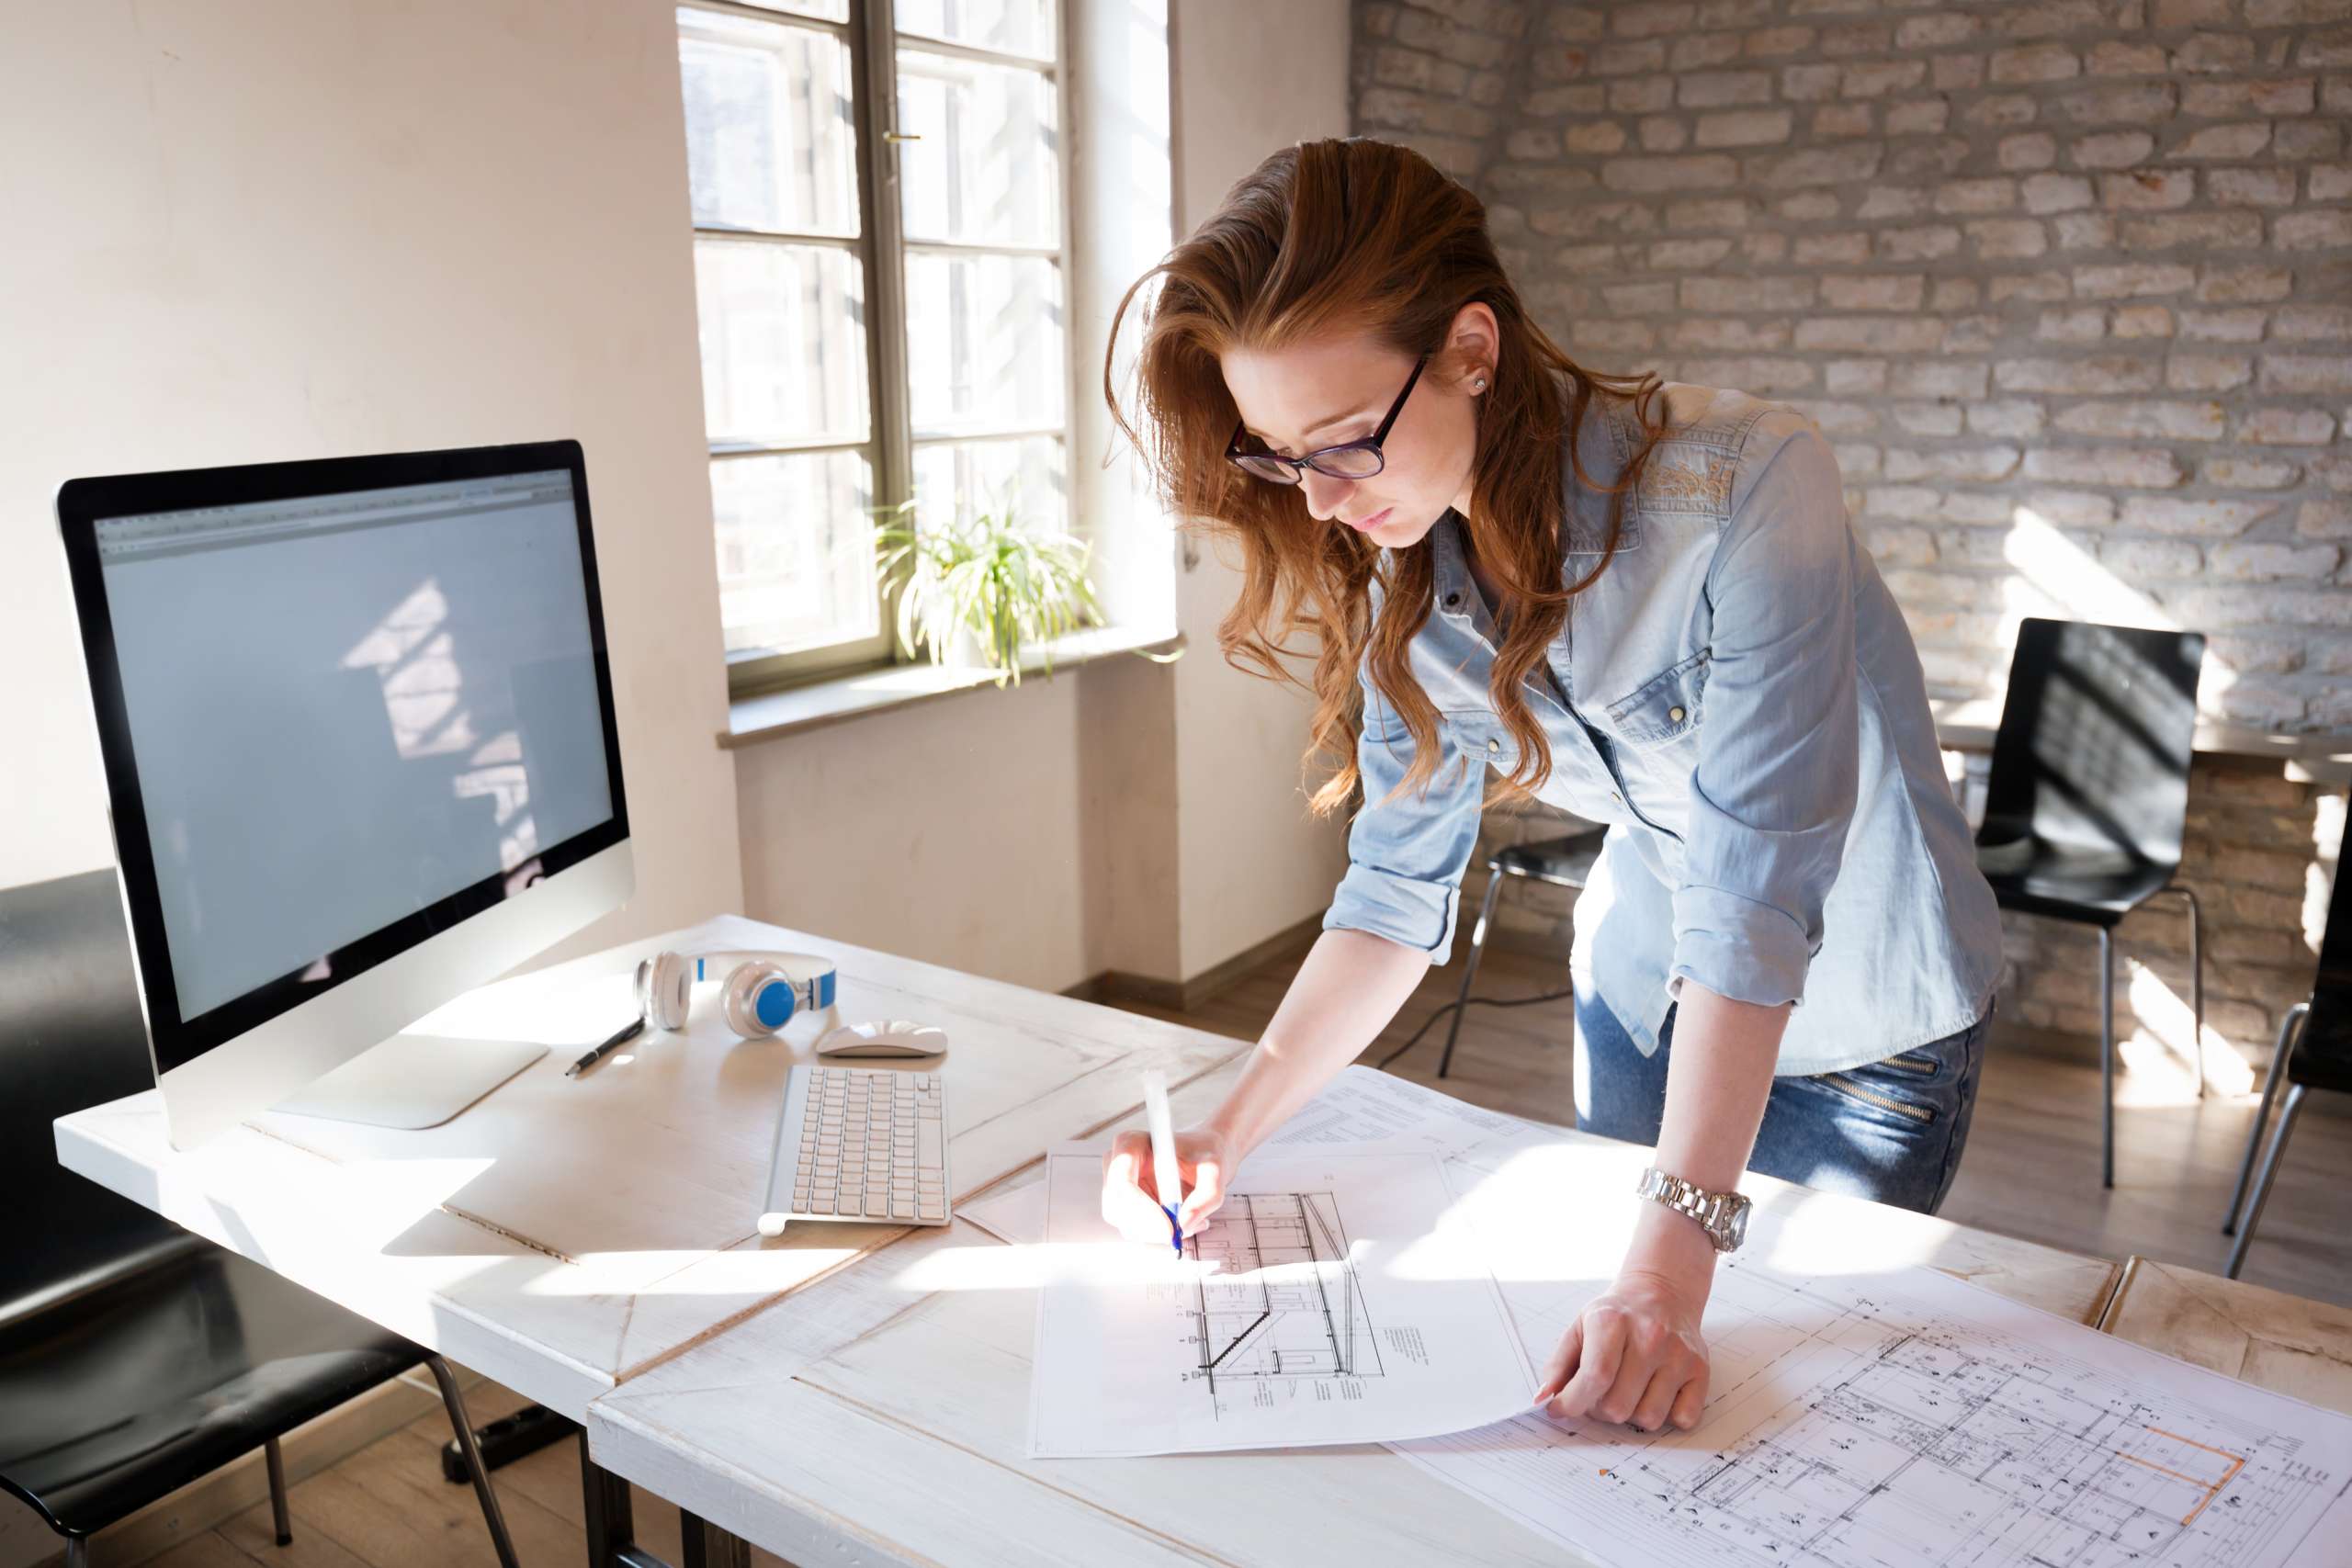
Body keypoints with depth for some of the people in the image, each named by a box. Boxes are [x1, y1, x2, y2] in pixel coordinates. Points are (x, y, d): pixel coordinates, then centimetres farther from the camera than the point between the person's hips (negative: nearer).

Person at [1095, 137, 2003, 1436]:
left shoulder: (1741, 490, -33)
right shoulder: (1408, 577, -14)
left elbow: (1754, 900, -36)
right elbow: (1398, 887, -11)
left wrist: (1675, 1259, -39)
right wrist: (1227, 1136, -21)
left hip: (1863, 1020, -4)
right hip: (1640, 998, 5)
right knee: (1611, 1397, 19)